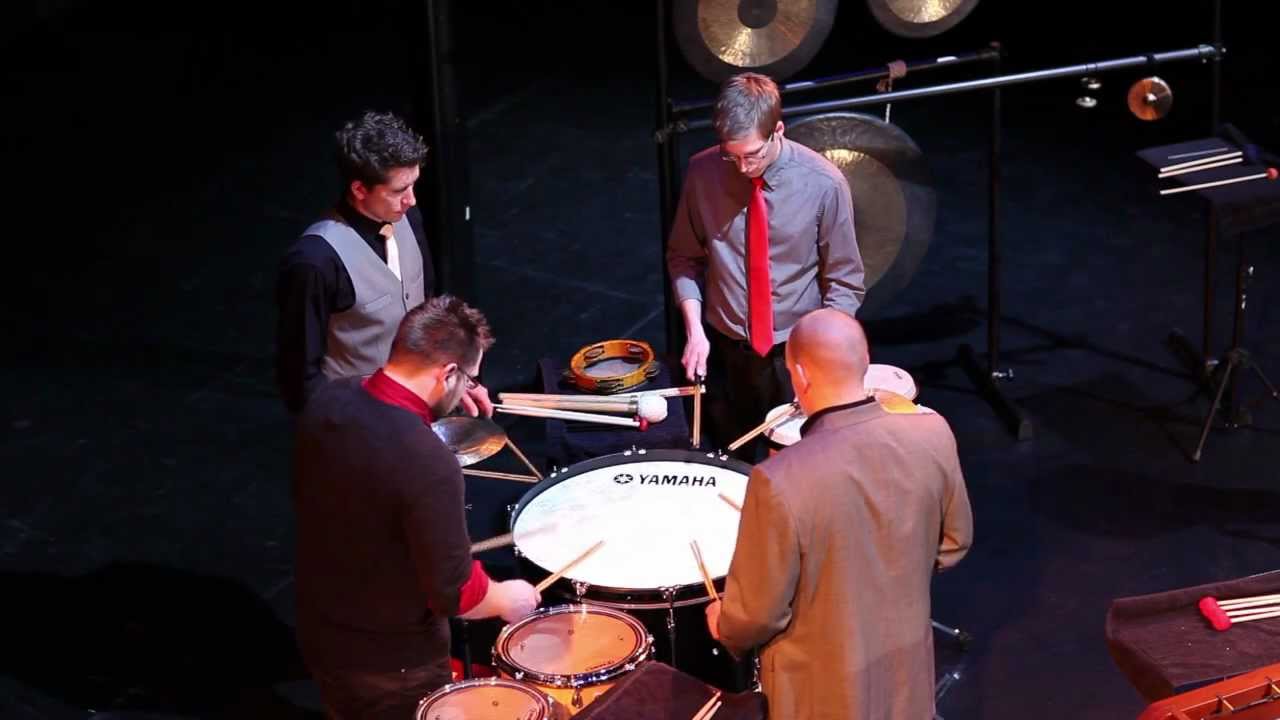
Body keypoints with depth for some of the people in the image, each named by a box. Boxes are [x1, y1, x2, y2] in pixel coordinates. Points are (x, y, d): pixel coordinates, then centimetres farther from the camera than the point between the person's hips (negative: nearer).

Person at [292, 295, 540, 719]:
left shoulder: (327, 402, -11)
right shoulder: (430, 466, -33)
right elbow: (453, 593, -26)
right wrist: (506, 599, -6)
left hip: (318, 635, 6)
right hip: (393, 666, -6)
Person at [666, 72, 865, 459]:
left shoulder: (823, 183, -17)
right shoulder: (703, 171, -11)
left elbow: (844, 282, -9)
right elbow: (684, 257, 1)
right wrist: (694, 330, -10)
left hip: (796, 355, -2)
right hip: (723, 351, 2)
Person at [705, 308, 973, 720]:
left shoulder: (780, 482, -31)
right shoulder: (930, 433, -16)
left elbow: (758, 614, -20)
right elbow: (954, 543, 1)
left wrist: (725, 627, 2)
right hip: (907, 671, 4)